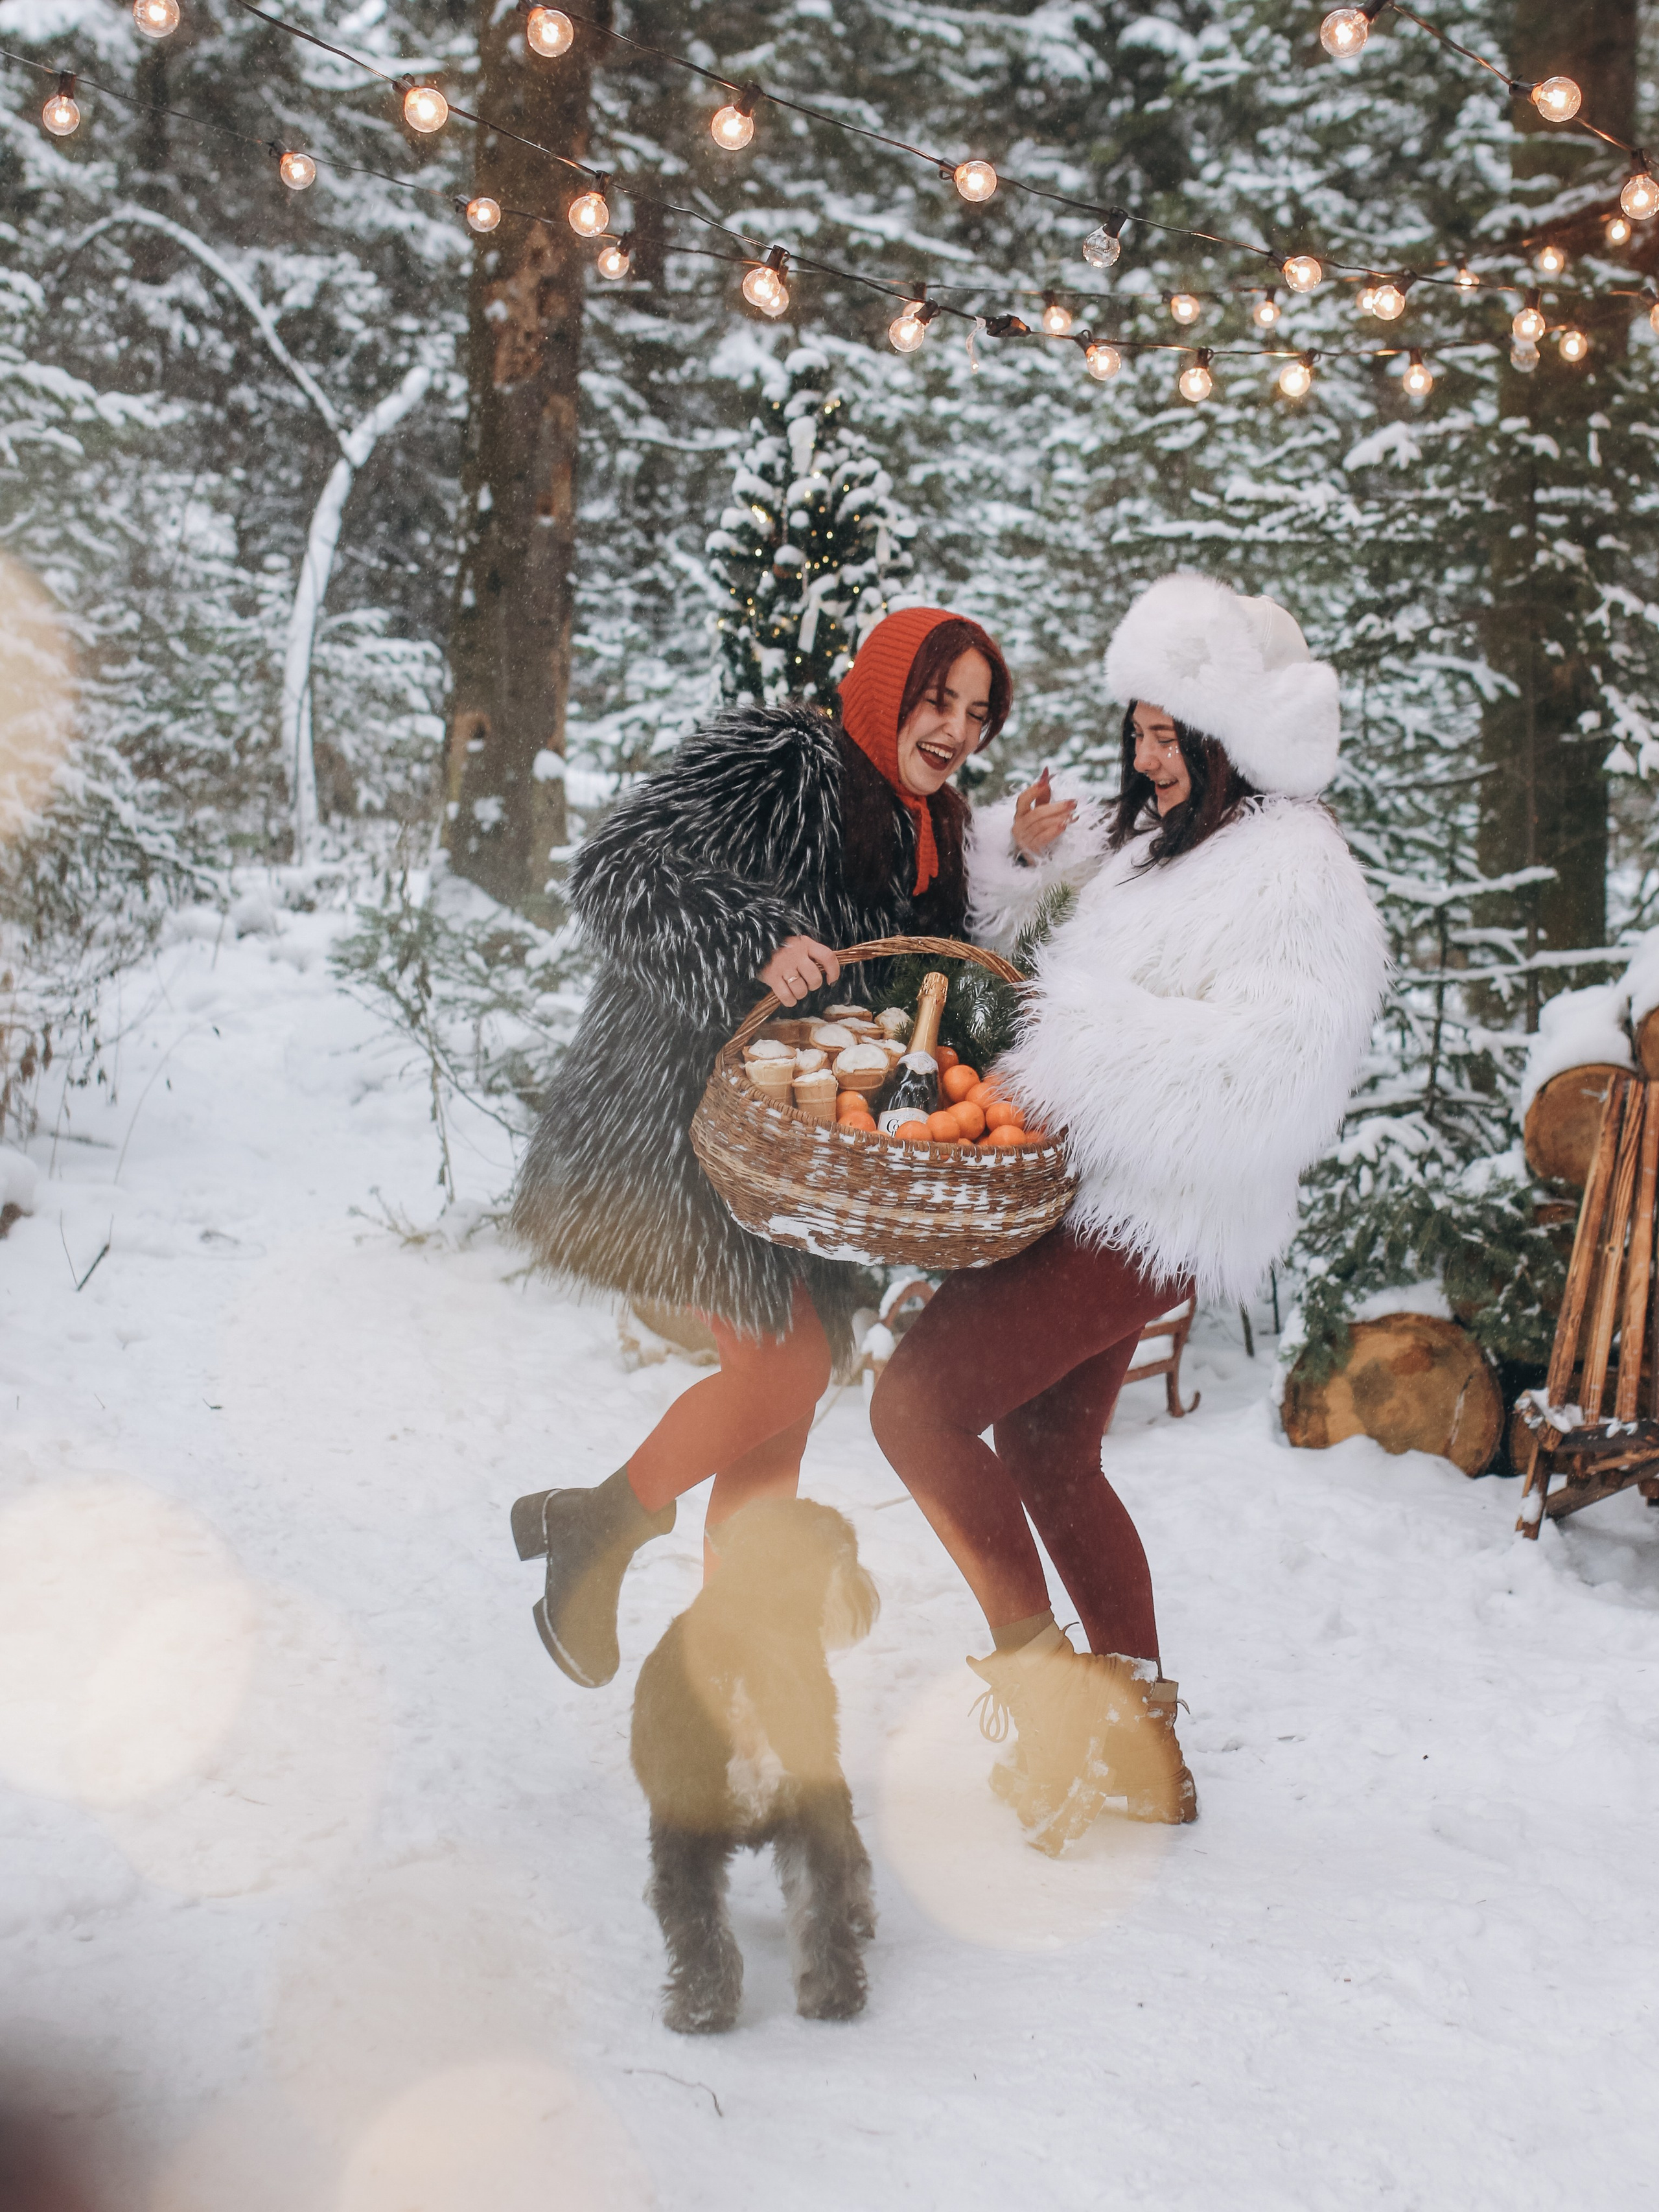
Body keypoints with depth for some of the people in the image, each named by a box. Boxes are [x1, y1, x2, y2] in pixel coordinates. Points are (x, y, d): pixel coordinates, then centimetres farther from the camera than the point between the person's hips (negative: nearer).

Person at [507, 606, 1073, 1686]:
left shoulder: (930, 829, 14)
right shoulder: (778, 763, -12)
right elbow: (615, 871, -19)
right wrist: (757, 945, -31)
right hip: (685, 1119, -8)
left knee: (785, 1392, 9)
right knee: (789, 1360, -15)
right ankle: (593, 1527, 8)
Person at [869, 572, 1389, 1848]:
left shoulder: (1299, 878, -14)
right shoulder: (1155, 841, 14)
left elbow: (1268, 1070, -27)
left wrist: (1090, 1025, -24)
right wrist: (1016, 853, 4)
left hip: (1147, 1218, -10)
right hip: (1089, 1196, 10)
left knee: (918, 1403, -14)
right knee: (1048, 1455, 16)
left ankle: (1035, 1662, -2)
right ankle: (1147, 1749, 26)